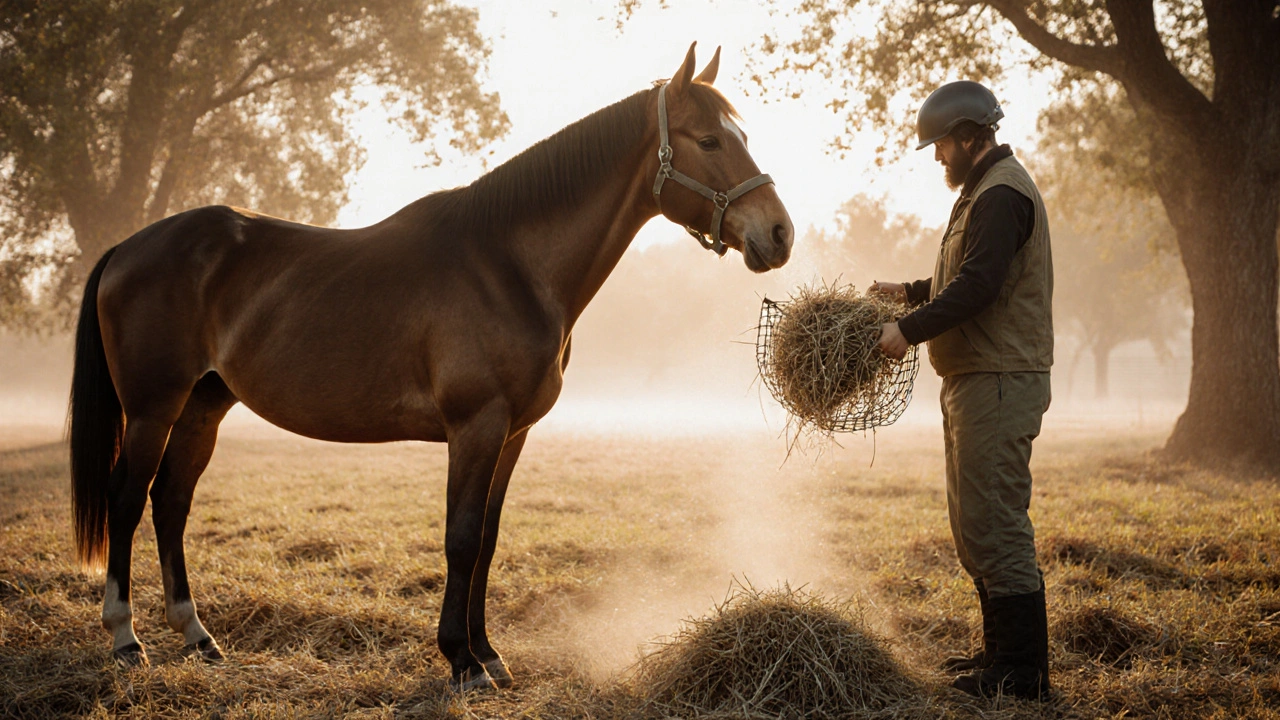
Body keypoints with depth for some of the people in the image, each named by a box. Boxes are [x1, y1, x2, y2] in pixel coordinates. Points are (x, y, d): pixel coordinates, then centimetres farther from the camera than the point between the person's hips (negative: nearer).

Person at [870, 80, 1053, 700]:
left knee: (994, 523, -9)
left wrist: (910, 330, -22)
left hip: (999, 384, -11)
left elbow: (978, 286, -24)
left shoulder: (1001, 194, -13)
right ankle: (1000, 650, 25)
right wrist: (912, 292, 21)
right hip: (977, 379, 11)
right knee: (973, 524, 16)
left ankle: (1023, 673, -4)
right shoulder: (985, 190, 20)